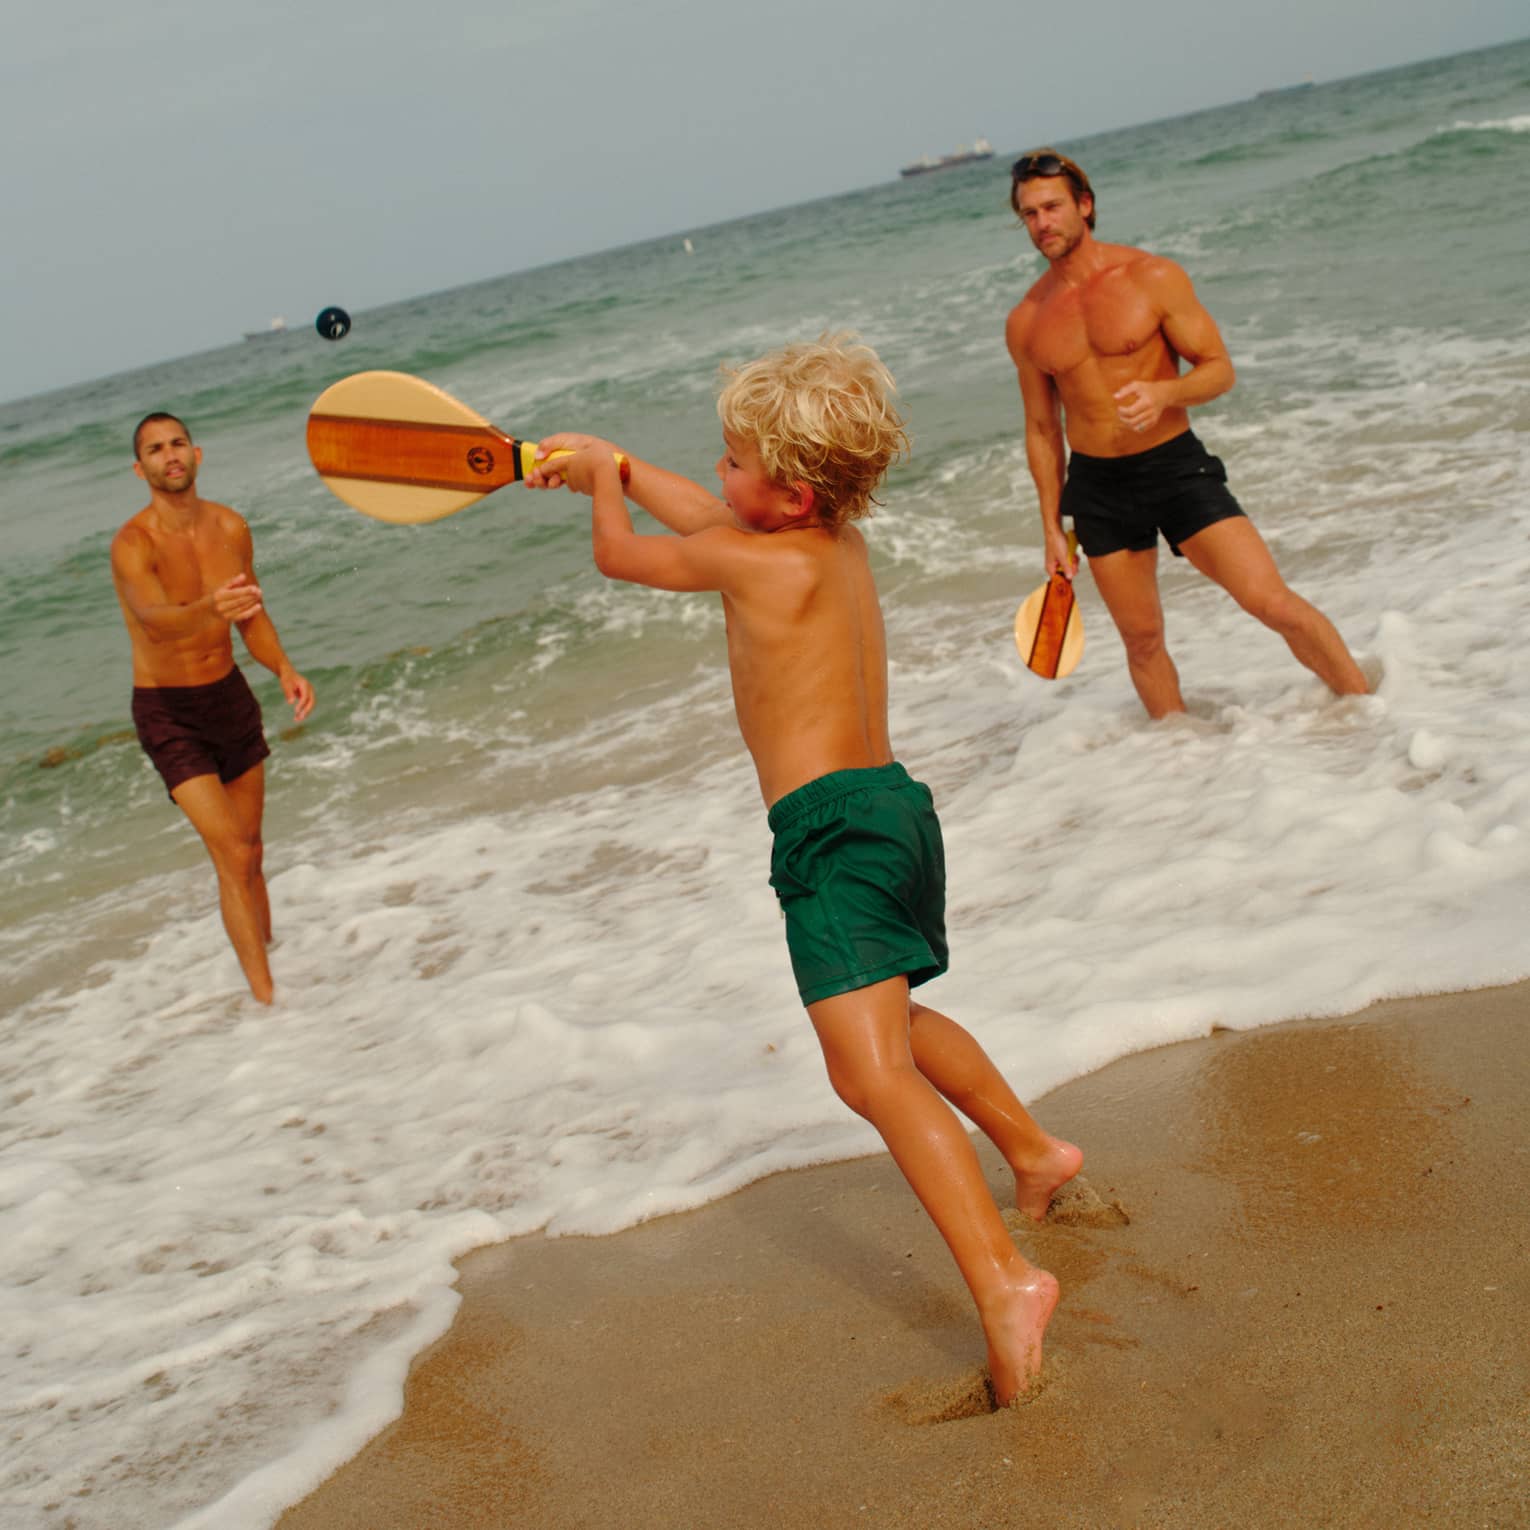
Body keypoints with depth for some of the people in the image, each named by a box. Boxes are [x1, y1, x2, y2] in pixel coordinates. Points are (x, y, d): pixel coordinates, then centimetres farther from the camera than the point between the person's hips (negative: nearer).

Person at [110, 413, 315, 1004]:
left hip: (230, 695, 6)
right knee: (232, 856, -13)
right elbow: (156, 621, -42)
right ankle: (269, 999, -9)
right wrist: (210, 609, -63)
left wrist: (285, 671, -9)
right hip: (167, 714, -6)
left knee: (251, 853, 15)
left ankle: (270, 962, 32)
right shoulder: (132, 545, -23)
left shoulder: (231, 528, -4)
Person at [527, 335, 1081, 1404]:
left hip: (832, 825, -10)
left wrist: (602, 480, 21)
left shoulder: (768, 563, -12)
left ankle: (1003, 1278, -30)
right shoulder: (841, 541, 13)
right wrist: (612, 463, 38)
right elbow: (708, 517, 30)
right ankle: (1031, 1149, 44)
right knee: (892, 1019, 32)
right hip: (893, 801, 10)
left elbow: (619, 553, 1)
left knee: (870, 1071, -19)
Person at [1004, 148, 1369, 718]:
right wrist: (1053, 528, 11)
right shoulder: (1025, 323, 3)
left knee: (1275, 603, -12)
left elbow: (1220, 369, -3)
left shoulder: (1153, 277, -6)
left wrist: (1165, 393, -25)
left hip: (1176, 465, -3)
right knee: (1142, 640, 7)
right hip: (1096, 485, 3)